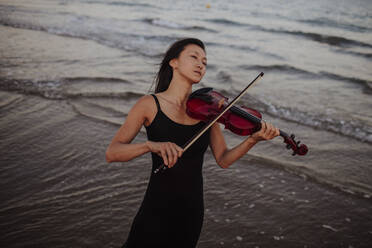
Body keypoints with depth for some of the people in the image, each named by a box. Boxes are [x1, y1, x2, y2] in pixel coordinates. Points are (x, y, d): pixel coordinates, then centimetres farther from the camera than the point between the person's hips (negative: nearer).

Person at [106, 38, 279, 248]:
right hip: (156, 212, -4)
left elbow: (223, 159, 1)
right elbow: (112, 153, -16)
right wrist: (151, 145, -33)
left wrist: (253, 140, -15)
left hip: (193, 213, 4)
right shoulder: (150, 105, -9)